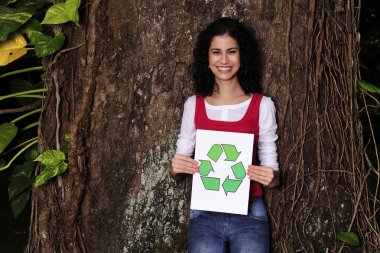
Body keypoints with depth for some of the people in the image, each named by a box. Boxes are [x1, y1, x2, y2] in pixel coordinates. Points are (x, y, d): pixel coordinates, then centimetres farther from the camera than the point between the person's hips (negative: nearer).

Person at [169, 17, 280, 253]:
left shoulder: (262, 105, 0)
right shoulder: (194, 105, 5)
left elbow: (272, 172, 4)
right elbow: (179, 167, 10)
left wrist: (271, 177, -17)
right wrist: (176, 169, -11)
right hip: (205, 211, 1)